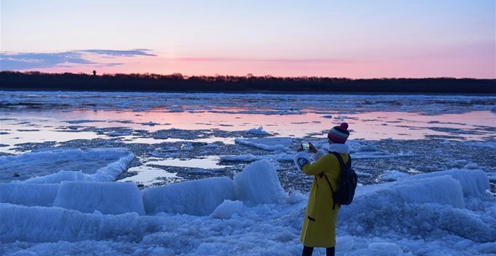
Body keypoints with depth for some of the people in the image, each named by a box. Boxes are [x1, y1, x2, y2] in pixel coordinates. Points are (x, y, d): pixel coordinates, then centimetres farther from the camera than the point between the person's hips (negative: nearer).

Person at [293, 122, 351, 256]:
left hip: (321, 201, -8)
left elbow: (309, 170, -17)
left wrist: (301, 154, -2)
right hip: (334, 200, 8)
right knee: (329, 232, 18)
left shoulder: (330, 158, -26)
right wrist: (316, 152, 19)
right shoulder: (345, 157, 1)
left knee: (311, 232, 4)